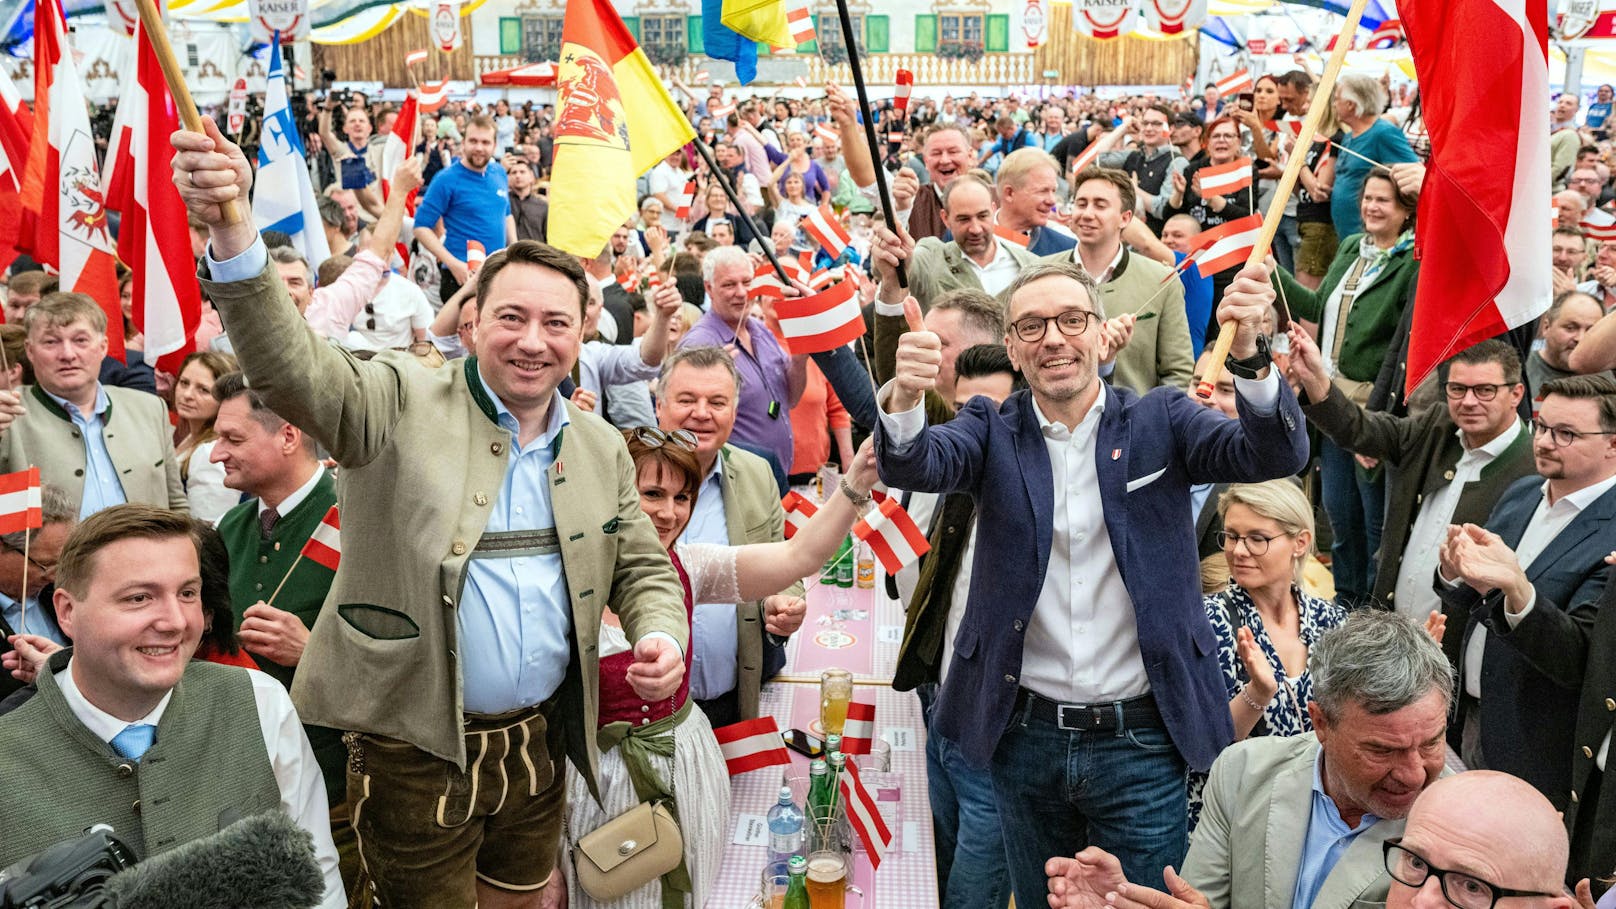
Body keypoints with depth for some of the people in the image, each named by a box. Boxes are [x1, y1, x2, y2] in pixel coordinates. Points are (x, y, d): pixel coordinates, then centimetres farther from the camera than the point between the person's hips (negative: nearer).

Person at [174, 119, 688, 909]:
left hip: (538, 747, 4)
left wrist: (663, 635, -8)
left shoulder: (602, 448, 6)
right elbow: (292, 371, -25)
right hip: (416, 754, -4)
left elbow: (643, 570, 14)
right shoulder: (401, 405, -9)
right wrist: (230, 230, -41)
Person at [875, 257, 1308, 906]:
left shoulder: (1160, 422, -1)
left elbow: (1276, 455, -15)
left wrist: (1248, 356, -35)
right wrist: (904, 400, -41)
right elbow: (915, 465, -18)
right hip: (1025, 737, 2)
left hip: (1141, 743, -1)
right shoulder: (993, 431, 1)